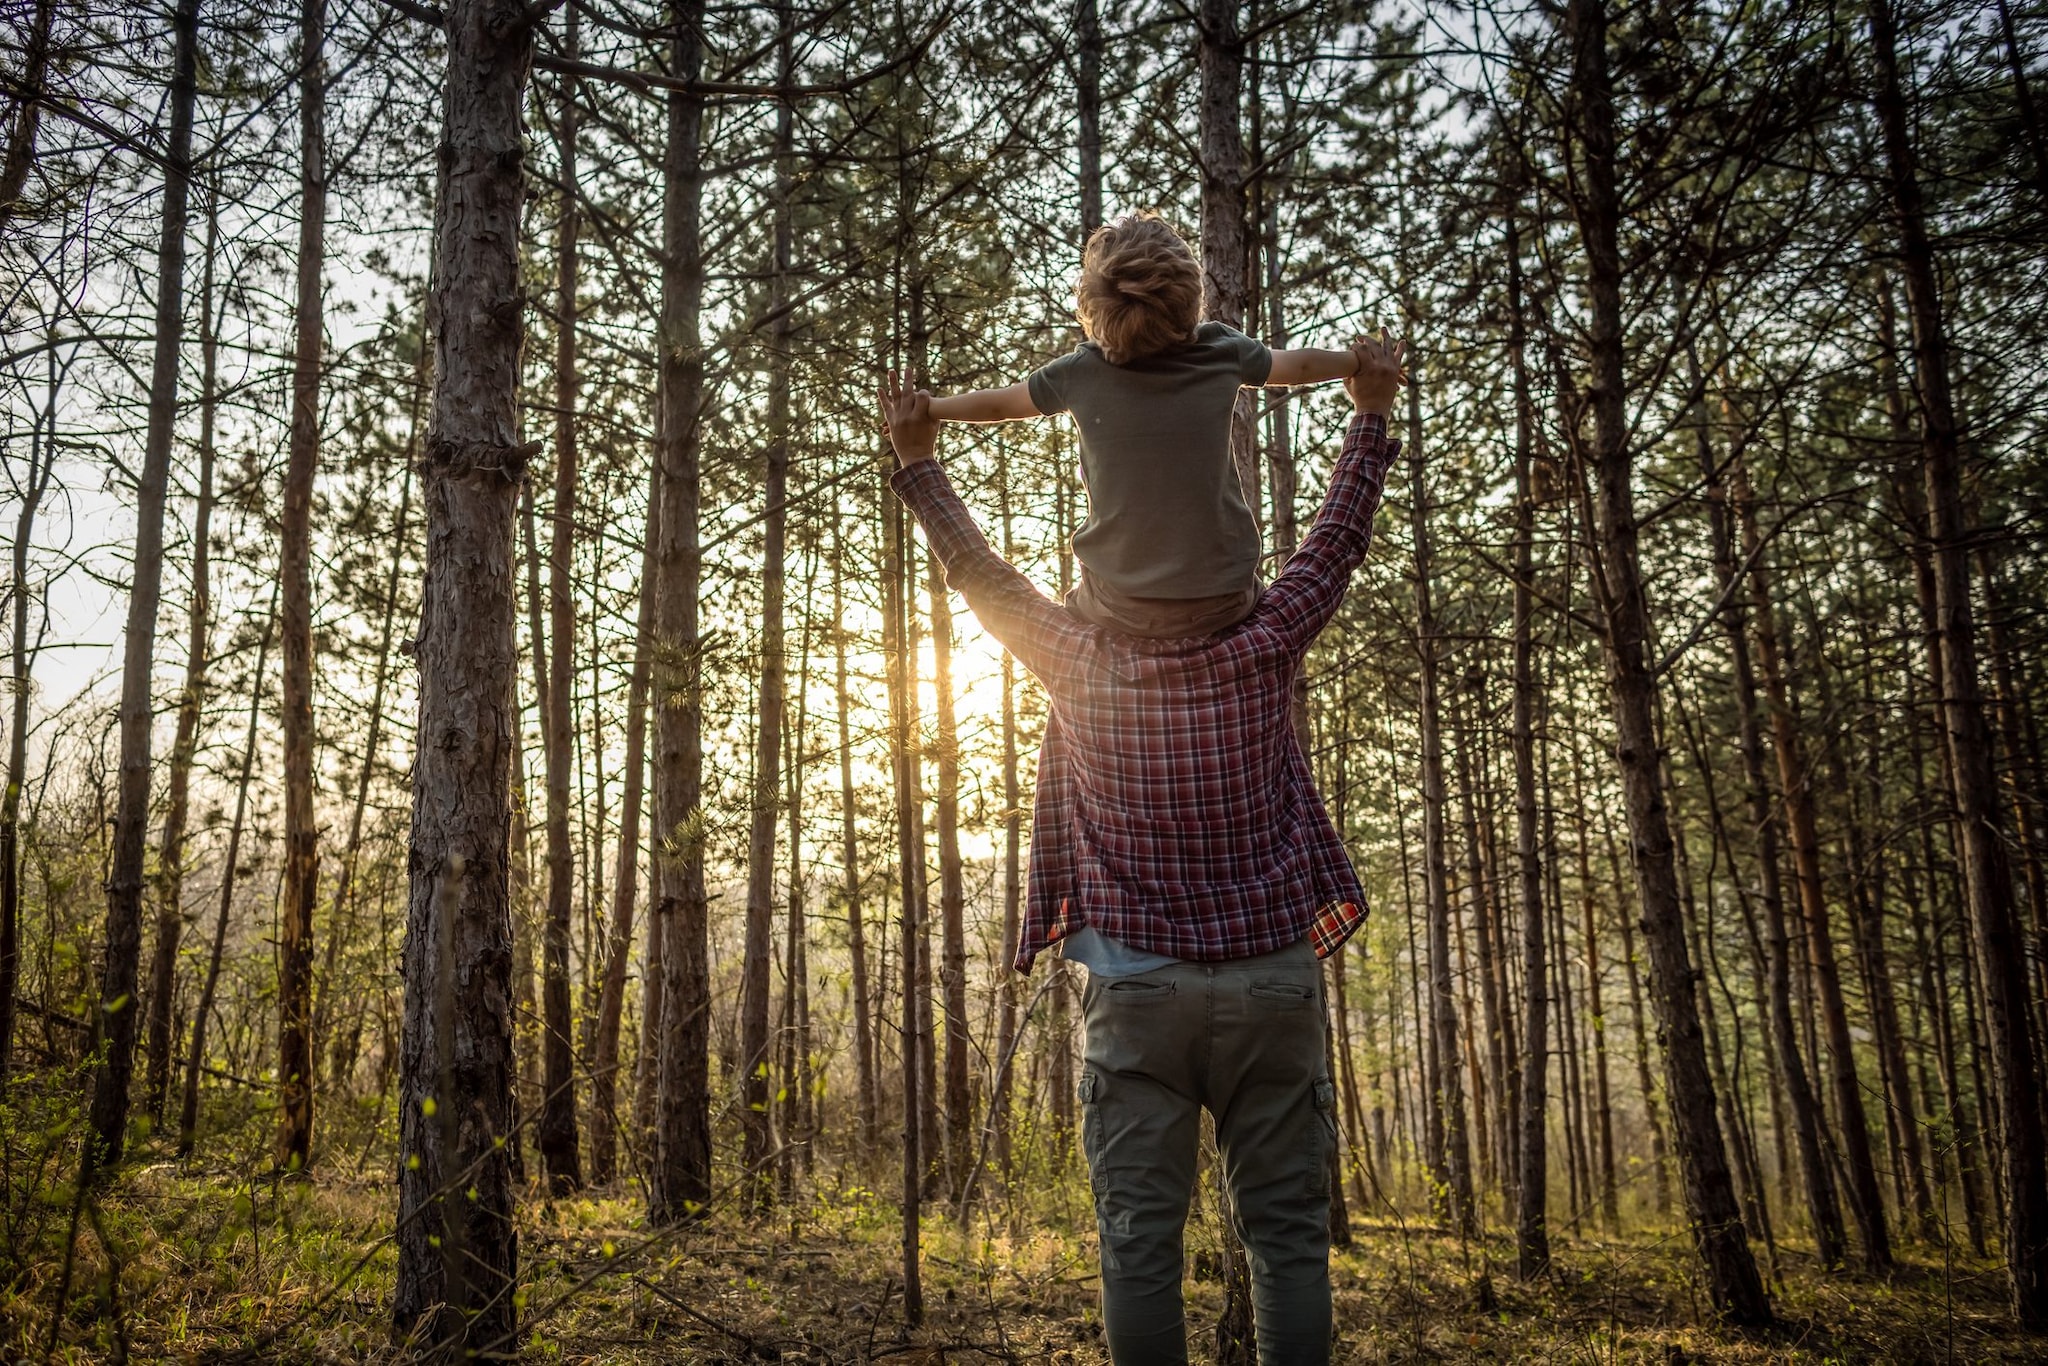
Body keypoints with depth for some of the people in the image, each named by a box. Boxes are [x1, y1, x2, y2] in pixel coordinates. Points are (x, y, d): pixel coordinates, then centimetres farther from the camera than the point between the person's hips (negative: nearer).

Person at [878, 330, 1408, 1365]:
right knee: (1285, 1230, 6)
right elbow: (1335, 543, 10)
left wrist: (918, 460, 20)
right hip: (1272, 974, 1)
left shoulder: (1083, 667, -1)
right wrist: (1371, 415, 21)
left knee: (1140, 1235, 3)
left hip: (1137, 985, 0)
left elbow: (980, 573, 9)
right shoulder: (1261, 653, -1)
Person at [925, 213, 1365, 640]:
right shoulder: (1224, 353, -5)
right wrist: (1361, 362, 32)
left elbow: (996, 404, 8)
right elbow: (1299, 365, 13)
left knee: (1078, 607, 34)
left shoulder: (1079, 374, -7)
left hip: (1122, 608, 0)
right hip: (1222, 604, 1)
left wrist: (927, 408, 25)